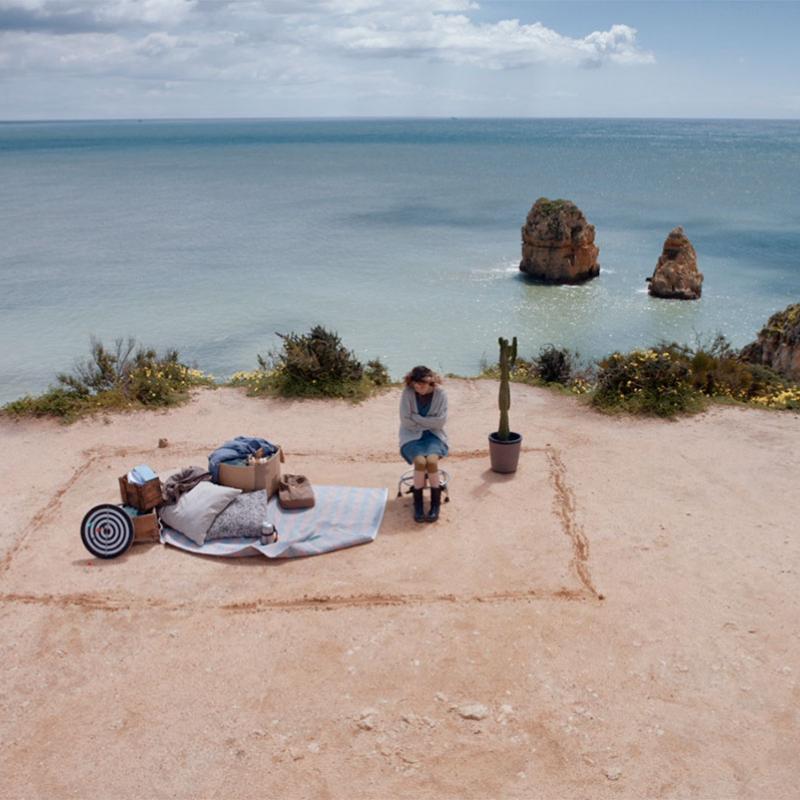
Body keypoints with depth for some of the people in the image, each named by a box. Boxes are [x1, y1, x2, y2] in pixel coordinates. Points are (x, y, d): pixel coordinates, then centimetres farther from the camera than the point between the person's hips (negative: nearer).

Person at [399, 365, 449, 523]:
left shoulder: (440, 393, -11)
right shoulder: (407, 393, -12)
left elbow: (440, 421, -14)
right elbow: (406, 421, -14)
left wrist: (417, 418, -14)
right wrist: (427, 423, -10)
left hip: (433, 435, 0)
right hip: (412, 436, 0)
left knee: (432, 460, -29)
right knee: (420, 461, -28)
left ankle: (435, 503, -10)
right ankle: (418, 504, -10)